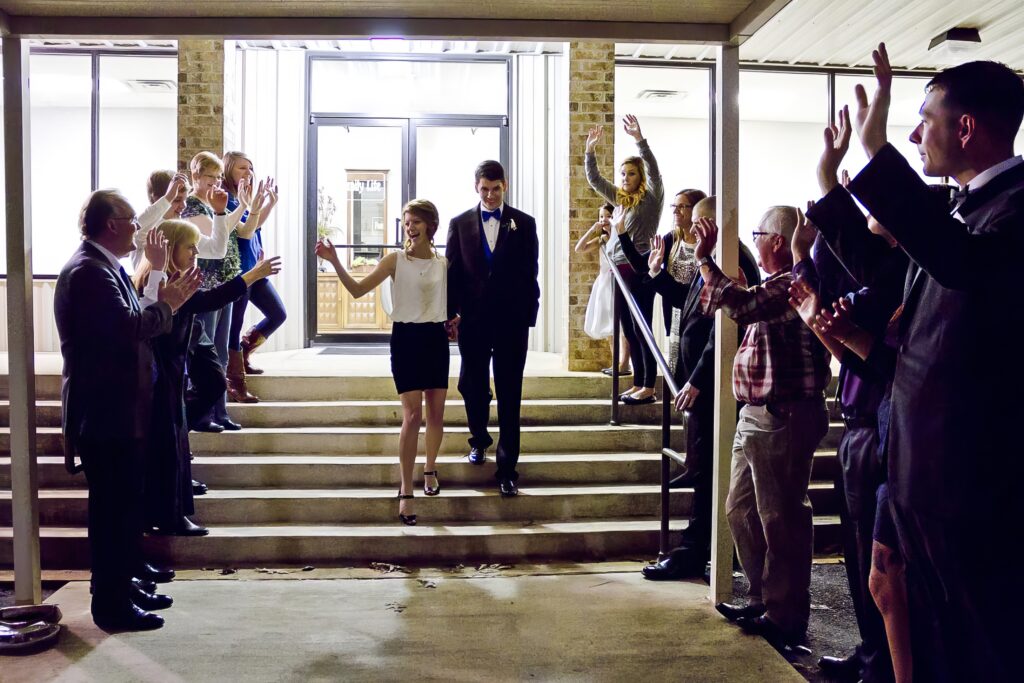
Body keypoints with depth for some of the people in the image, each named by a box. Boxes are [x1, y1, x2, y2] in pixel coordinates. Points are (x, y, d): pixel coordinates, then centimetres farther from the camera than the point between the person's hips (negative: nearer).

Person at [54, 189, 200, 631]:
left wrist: (165, 302, 4)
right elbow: (128, 326, -29)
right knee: (113, 508, -2)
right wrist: (167, 306, -14)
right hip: (104, 413, -11)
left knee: (124, 505, 18)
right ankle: (112, 606, 9)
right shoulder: (88, 270, -18)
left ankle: (121, 587, 30)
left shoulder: (104, 267, 16)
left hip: (118, 410, 11)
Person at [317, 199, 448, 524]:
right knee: (412, 415, -10)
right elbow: (357, 289, -8)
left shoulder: (443, 263, 7)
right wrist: (335, 261, -18)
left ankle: (430, 470, 34)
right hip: (406, 338, -3)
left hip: (436, 338, 4)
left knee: (436, 413, 9)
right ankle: (405, 491, -3)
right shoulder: (395, 260, -2)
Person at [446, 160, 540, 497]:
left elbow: (530, 274, 2)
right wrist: (452, 314, -2)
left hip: (511, 321, -1)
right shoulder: (460, 223, 5)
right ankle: (479, 440, 41)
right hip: (472, 321, 2)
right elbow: (453, 273, 5)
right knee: (472, 388, 14)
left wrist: (528, 317, -2)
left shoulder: (524, 223, 3)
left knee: (509, 397, 0)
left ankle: (506, 469, 6)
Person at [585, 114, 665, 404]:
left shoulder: (651, 198, -3)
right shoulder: (620, 198, 14)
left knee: (641, 329, -3)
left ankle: (649, 388, 4)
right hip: (619, 270, 7)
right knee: (629, 330, 10)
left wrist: (639, 138, -28)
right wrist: (590, 149, 5)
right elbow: (594, 178, 17)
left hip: (640, 270, -7)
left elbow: (654, 170, -19)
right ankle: (638, 383, 18)